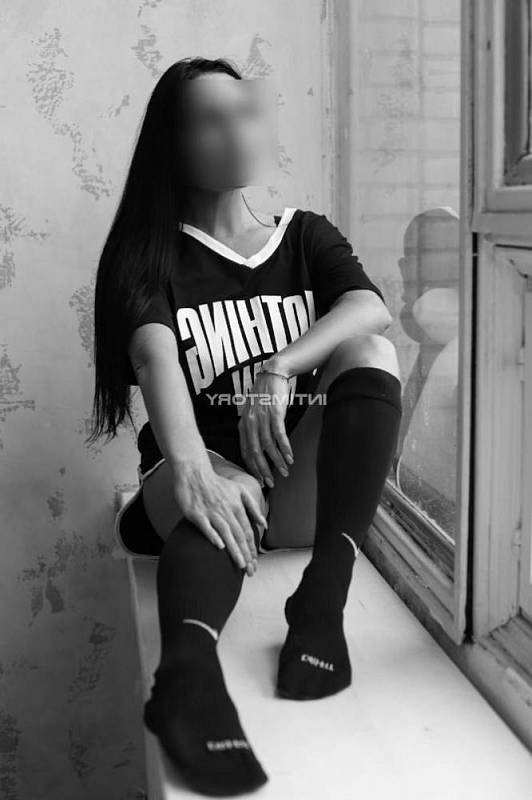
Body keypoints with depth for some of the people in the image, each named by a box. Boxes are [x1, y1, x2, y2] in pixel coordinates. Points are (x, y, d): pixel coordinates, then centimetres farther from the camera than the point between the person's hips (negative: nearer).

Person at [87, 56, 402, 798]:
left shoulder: (306, 235, 10)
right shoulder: (151, 255, 1)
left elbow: (371, 307, -12)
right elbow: (156, 360, -21)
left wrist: (278, 369, -31)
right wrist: (191, 471, -41)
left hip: (302, 483, 3)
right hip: (206, 477, -2)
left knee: (368, 349, -22)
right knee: (229, 494, -37)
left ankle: (322, 596, -35)